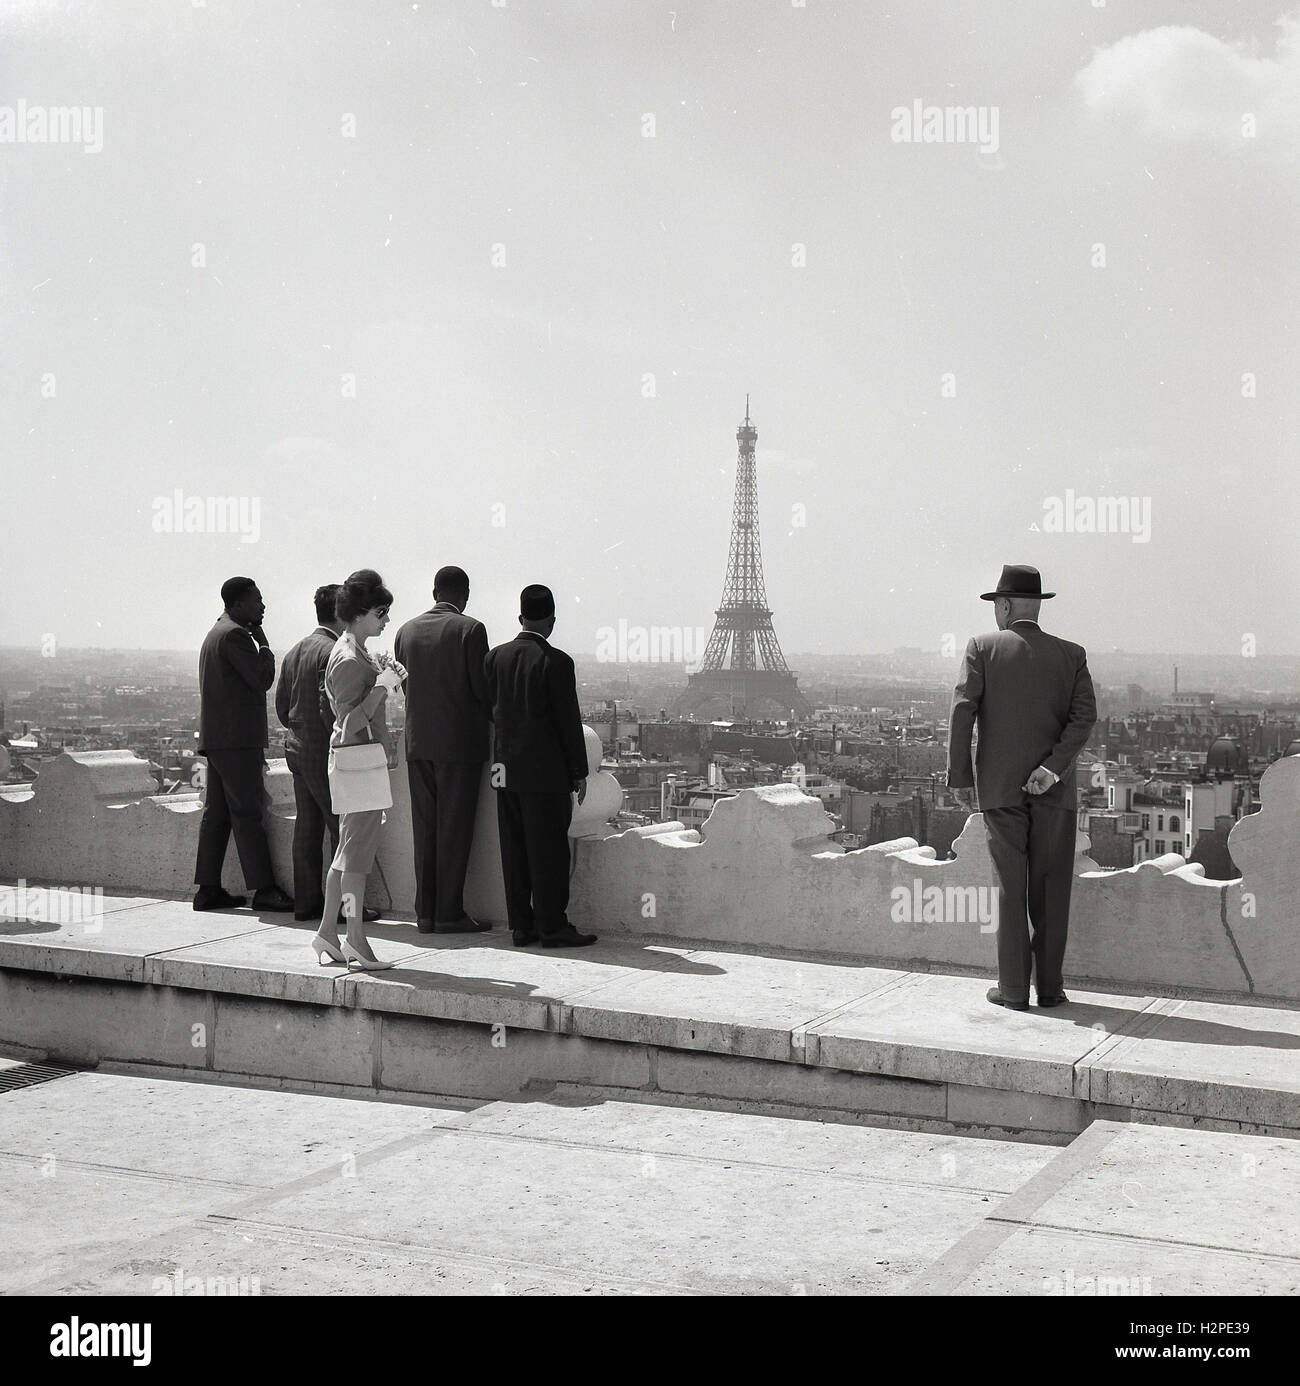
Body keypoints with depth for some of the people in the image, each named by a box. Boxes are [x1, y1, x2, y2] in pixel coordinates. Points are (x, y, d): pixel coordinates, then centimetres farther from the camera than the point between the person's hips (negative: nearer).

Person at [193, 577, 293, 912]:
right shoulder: (235, 635, -12)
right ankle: (263, 888, -6)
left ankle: (208, 889, 10)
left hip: (215, 738, 10)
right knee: (248, 814, -8)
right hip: (237, 739, -10)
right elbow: (263, 679, -13)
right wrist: (261, 639, -3)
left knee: (216, 813, 9)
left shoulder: (215, 633, 21)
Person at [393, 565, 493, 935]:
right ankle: (449, 913, 0)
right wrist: (491, 715, 9)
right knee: (454, 827, -1)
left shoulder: (407, 630, 7)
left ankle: (425, 912, 12)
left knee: (425, 828, 10)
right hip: (461, 739, -5)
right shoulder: (470, 630, -9)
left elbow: (405, 684, 11)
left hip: (418, 739, 5)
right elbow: (482, 687, -10)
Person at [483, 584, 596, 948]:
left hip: (505, 767, 6)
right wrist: (579, 772, -3)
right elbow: (569, 720, -9)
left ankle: (521, 925, 13)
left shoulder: (495, 657, 5)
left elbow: (490, 710, 11)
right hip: (545, 769, -6)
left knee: (514, 849, 9)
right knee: (548, 849, -1)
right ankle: (551, 926, 1)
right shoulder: (555, 661, -12)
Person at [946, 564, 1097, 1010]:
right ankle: (1049, 986, 11)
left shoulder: (983, 648, 0)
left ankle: (1013, 988, 5)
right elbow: (1085, 716, -5)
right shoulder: (1071, 654, 6)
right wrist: (1053, 766, -10)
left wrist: (960, 779, -3)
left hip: (1000, 789, -1)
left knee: (1011, 888, 4)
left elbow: (962, 712, -7)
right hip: (1054, 789, 1)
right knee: (1051, 890, 8)